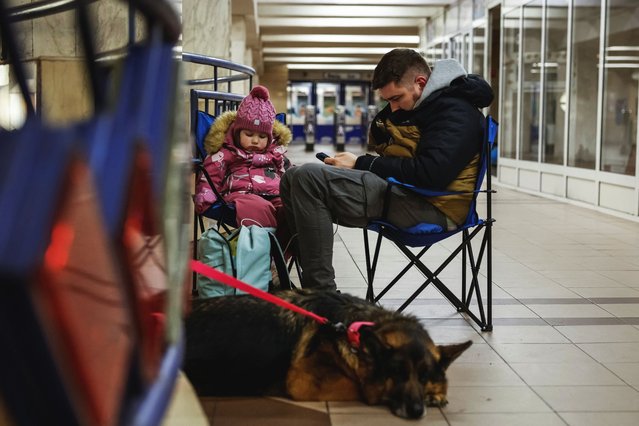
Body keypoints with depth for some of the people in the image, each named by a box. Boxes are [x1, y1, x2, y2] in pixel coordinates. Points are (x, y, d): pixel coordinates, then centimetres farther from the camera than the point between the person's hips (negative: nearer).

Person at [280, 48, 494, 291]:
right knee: (293, 179, 4)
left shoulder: (456, 112, -11)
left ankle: (321, 292, -21)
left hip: (431, 208, -10)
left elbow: (430, 173, -23)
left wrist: (361, 164, -15)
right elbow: (378, 141, 25)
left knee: (310, 178, -23)